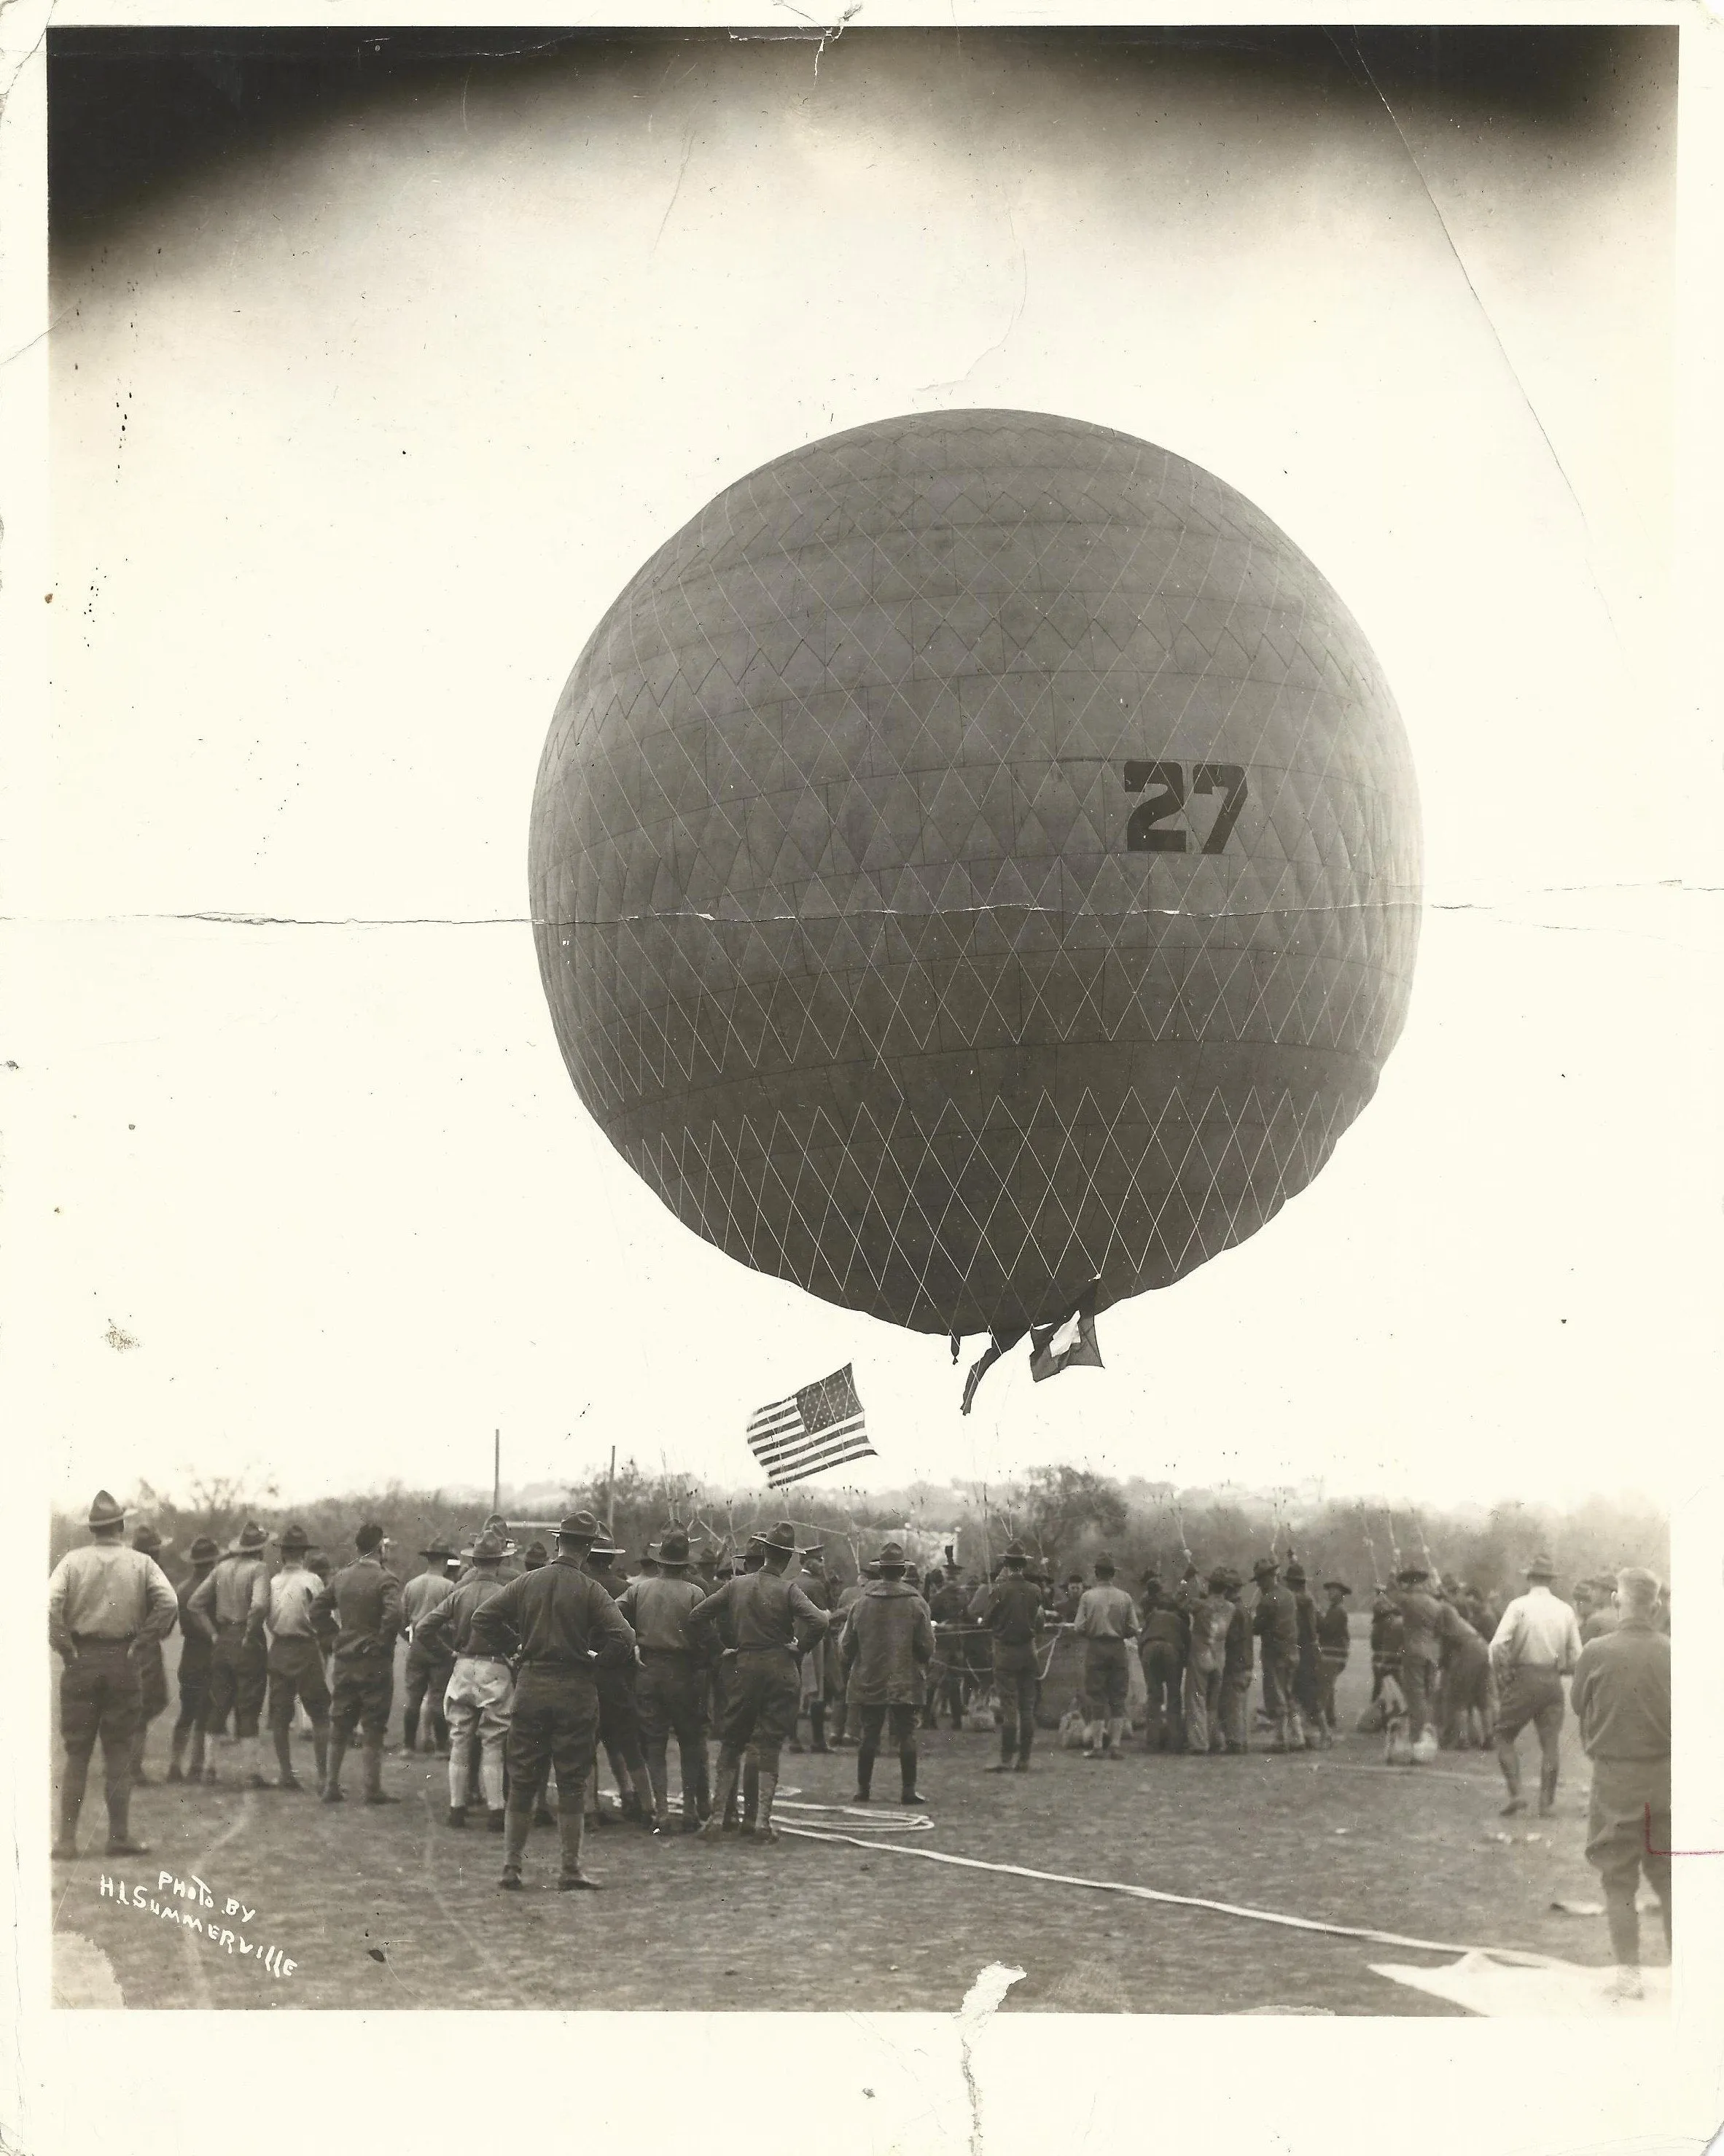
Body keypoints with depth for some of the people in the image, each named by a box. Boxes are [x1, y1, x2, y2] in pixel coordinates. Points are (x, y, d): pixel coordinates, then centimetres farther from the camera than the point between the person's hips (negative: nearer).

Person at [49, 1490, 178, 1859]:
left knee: (76, 1753, 7)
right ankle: (119, 1838, 8)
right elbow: (168, 1603, -11)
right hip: (123, 1663, 0)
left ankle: (67, 1839, 7)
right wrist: (141, 1645, -3)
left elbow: (50, 1604, -14)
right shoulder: (141, 1563, 2)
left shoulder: (73, 1560, 0)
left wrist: (64, 1648, -6)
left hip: (81, 1662, 0)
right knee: (119, 1752, 8)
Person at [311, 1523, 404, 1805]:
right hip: (375, 1663, -5)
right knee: (374, 1729, 2)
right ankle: (373, 1788, 5)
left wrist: (338, 1630, 11)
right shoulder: (385, 1580, -12)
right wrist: (382, 1642, -14)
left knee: (340, 1728, 14)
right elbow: (393, 1615, -27)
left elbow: (317, 1612, 7)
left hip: (344, 1662, 5)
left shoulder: (341, 1578, 6)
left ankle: (332, 1785, 16)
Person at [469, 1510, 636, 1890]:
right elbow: (623, 1638, -15)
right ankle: (571, 1870, 7)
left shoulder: (526, 1583, 2)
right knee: (572, 1783, 5)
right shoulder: (590, 1590, -8)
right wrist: (597, 1660, 2)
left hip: (531, 1687, 3)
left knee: (521, 1782, 10)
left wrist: (506, 1647, 11)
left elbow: (483, 1616, 2)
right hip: (576, 1691, -3)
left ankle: (511, 1867, 10)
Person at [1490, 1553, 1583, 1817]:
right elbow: (1576, 1654, 5)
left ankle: (1515, 1793, -4)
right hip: (1553, 1681, 3)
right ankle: (1546, 1803, 8)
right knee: (1551, 1742, 8)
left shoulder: (1519, 1605, -6)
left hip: (1523, 1679, -3)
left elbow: (1498, 1644, -14)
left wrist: (1502, 1676, -2)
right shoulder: (1565, 1610, 5)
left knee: (1505, 1736, 8)